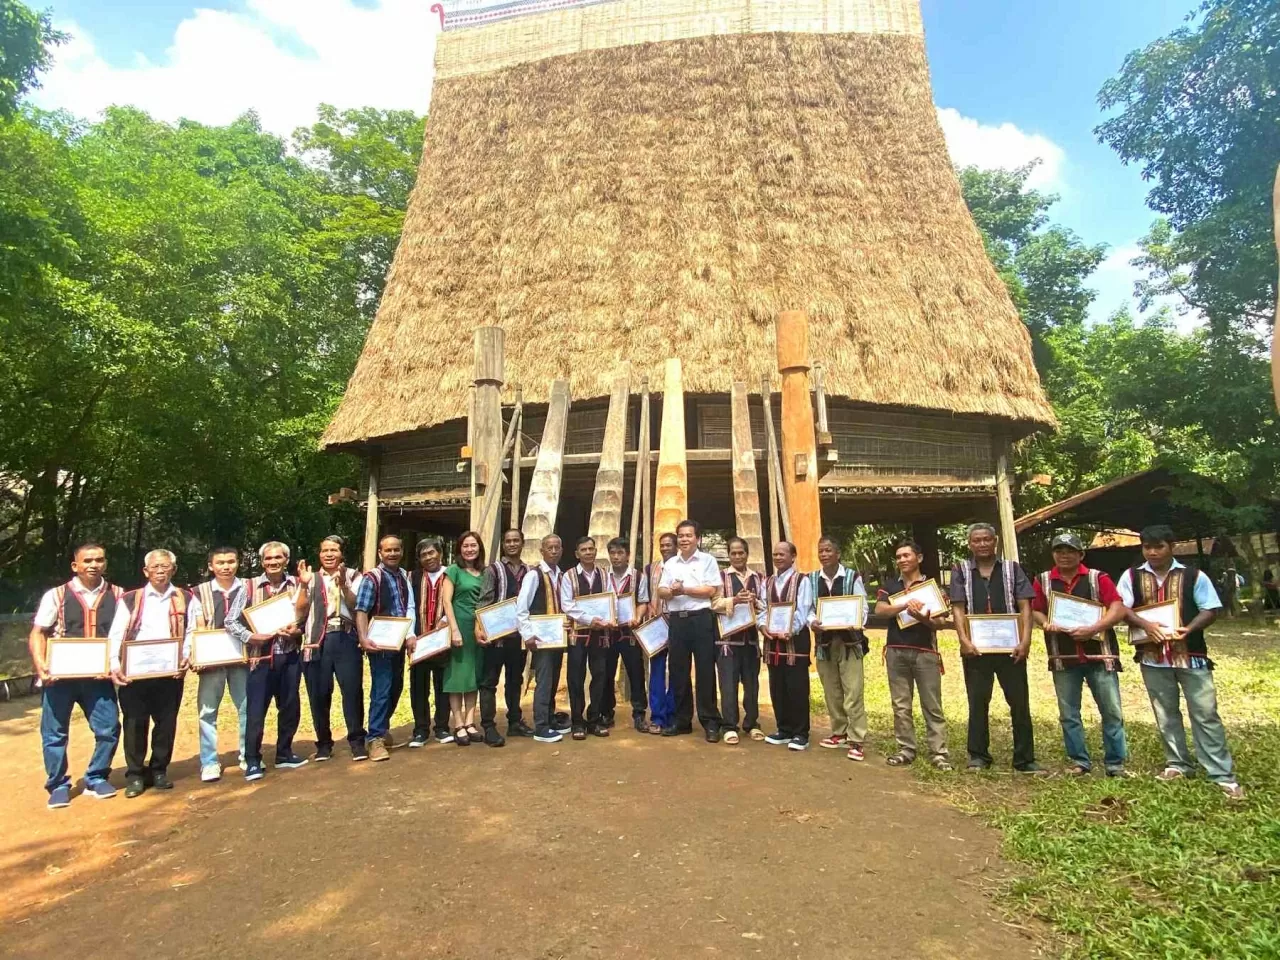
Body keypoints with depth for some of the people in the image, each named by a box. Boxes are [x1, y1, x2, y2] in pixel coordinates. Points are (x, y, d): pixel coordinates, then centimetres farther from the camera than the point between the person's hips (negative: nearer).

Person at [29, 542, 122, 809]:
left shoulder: (117, 595, 2)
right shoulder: (56, 595, -1)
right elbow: (37, 633, 0)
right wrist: (40, 664, -15)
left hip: (98, 676, 1)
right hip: (60, 676, -1)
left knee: (109, 728, 1)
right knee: (54, 733, 7)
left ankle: (96, 779, 21)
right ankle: (58, 786, 25)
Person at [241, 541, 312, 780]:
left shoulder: (297, 585, 3)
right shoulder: (250, 587, -2)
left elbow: (308, 616, 2)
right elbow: (231, 621, -2)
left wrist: (297, 630, -17)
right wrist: (251, 637, -14)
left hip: (290, 655, 3)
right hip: (261, 657, -2)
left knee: (290, 706, 11)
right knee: (256, 709, 0)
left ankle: (284, 754, 26)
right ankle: (252, 761, 12)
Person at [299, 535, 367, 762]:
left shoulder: (352, 576, 9)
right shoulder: (311, 578, 12)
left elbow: (356, 605, -5)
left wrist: (342, 584, -18)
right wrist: (304, 585, -9)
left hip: (345, 638, -1)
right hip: (317, 640, 2)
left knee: (352, 690, -5)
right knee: (319, 694, 5)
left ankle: (357, 741, 7)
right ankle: (324, 743, 20)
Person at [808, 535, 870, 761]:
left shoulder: (853, 577, -3)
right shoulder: (811, 579, 5)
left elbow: (863, 607, -4)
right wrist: (812, 622, -18)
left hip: (849, 640, -3)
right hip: (824, 641, 4)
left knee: (853, 693, -5)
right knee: (831, 692, 13)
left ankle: (856, 741, 2)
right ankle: (839, 733, 28)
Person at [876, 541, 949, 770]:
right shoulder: (889, 585, 10)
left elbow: (941, 622, -2)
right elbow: (880, 609, -7)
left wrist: (924, 619, -25)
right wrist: (905, 605, -23)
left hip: (925, 652, -2)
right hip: (896, 651, 2)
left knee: (932, 705, -1)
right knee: (900, 705, 6)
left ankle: (939, 753, 5)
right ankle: (906, 750, 14)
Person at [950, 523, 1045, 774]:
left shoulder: (1012, 568, 7)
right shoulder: (961, 571, 5)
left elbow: (1024, 606, 0)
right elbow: (958, 608, -2)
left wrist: (1025, 640, -11)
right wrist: (964, 640, -14)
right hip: (976, 648, 0)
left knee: (1020, 702, 5)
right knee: (977, 703, 7)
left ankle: (1025, 759, 16)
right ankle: (978, 756, 17)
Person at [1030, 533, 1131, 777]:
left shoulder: (1098, 578, 0)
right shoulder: (1043, 581, 6)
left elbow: (1118, 609, -8)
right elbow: (1035, 610, 9)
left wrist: (1093, 629, -19)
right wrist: (1046, 624, -12)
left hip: (1099, 654, -2)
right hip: (1063, 658, 2)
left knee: (1112, 711, 4)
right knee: (1068, 714, 8)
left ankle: (1115, 762, 17)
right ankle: (1078, 760, 19)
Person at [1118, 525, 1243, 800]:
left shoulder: (1194, 576, 0)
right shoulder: (1132, 576, 2)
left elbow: (1210, 609, 0)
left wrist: (1189, 628, -17)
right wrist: (1146, 625, -19)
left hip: (1191, 654, -2)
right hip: (1153, 657, 2)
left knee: (1205, 714, 1)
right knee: (1166, 715, 12)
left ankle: (1223, 775, 9)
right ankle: (1178, 764, 26)